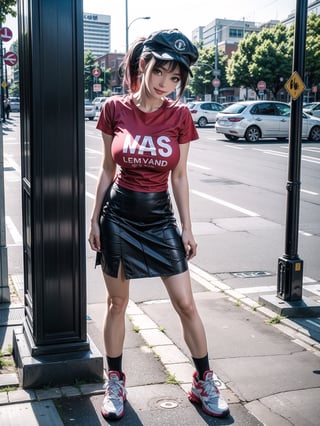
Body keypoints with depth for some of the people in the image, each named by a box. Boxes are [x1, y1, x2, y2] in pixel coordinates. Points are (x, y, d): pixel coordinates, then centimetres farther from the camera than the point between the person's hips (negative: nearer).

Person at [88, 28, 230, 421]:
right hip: (118, 215, 0)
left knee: (186, 304, 2)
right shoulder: (114, 109, -5)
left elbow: (179, 177, 2)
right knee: (117, 301, 11)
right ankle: (115, 383, 28)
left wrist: (187, 227, 3)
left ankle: (203, 384, 21)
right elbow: (108, 170, 3)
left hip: (160, 216, 0)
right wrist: (94, 219, 4)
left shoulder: (179, 116, -5)